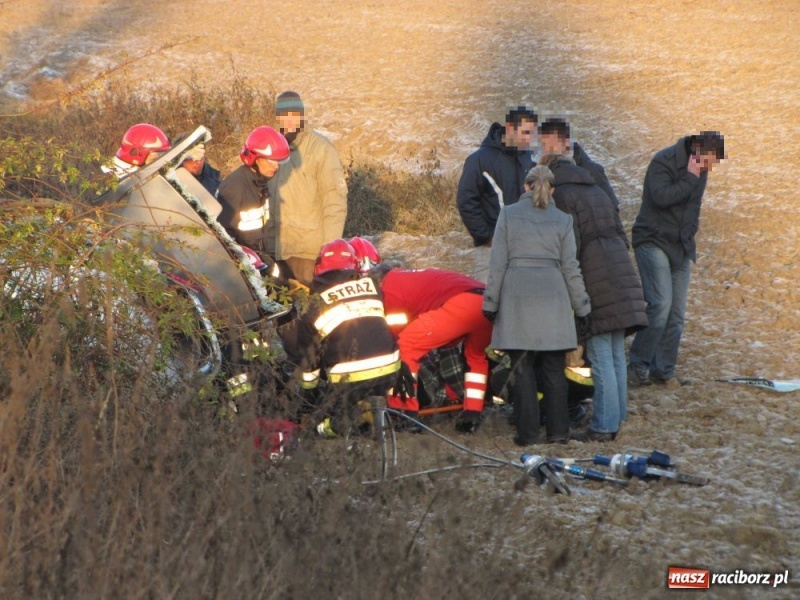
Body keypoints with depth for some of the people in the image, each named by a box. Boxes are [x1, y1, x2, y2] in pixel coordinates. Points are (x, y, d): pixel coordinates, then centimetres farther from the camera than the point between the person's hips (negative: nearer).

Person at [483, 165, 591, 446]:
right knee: (554, 368, 7)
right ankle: (558, 430, 7)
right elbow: (570, 268, 7)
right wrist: (581, 307, 13)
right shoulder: (563, 220, 6)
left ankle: (527, 431, 1)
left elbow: (498, 263, 1)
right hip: (552, 297, 1)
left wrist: (491, 302, 7)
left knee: (522, 368, 3)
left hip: (517, 296, -1)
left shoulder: (508, 214, 4)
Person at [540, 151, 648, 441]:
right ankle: (616, 418, 16)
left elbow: (570, 246, -12)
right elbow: (621, 235, 22)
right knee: (616, 354, 12)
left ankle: (604, 426, -6)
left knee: (601, 355, -7)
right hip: (622, 275, 8)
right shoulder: (598, 192, 21)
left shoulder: (563, 195, -4)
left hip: (595, 277, -8)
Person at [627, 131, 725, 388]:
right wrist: (691, 178, -23)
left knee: (677, 311, 2)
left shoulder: (700, 169, 9)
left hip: (681, 246, 7)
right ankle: (638, 364, -9)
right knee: (661, 304, -18)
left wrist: (689, 235, 12)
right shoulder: (663, 162, -14)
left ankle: (663, 369, 7)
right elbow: (662, 197, -28)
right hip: (653, 241, -7)